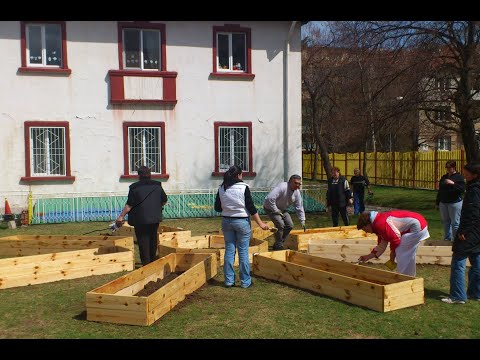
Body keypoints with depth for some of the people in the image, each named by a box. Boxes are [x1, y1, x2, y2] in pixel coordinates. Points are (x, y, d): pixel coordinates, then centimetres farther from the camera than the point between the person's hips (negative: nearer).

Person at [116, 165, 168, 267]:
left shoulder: (135, 188, -8)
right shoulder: (157, 186, 4)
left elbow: (129, 205, -9)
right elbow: (164, 201, 12)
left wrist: (121, 216, -1)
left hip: (140, 219, -4)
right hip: (155, 218, 4)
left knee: (143, 241, 3)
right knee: (153, 239, 16)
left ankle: (146, 264, 4)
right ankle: (153, 262, 26)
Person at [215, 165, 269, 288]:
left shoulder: (221, 189, 1)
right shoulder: (243, 187, -11)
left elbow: (217, 208, 6)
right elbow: (251, 207, -11)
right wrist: (260, 223, -4)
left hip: (226, 221, 4)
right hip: (242, 221, -4)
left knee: (229, 250, 11)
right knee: (243, 252, 3)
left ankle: (229, 280, 15)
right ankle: (245, 282, 10)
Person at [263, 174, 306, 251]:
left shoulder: (297, 192, -5)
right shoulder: (282, 187, -30)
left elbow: (299, 207, 4)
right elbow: (270, 198, -37)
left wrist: (302, 221, 2)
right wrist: (276, 210, -27)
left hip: (282, 209, 8)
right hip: (270, 208, -8)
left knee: (290, 225, 0)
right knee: (280, 224, -24)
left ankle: (278, 245, 14)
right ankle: (278, 247, -8)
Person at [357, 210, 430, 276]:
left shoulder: (380, 224, -21)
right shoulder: (379, 221, 14)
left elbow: (396, 238, -21)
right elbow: (382, 245, 18)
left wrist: (393, 252, -4)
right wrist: (369, 256, 16)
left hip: (417, 226, -11)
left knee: (401, 253, -7)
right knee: (409, 255, 21)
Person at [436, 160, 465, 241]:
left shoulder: (459, 177, -4)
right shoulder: (444, 177, 14)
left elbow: (462, 189, -15)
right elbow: (440, 190, 18)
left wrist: (453, 183, -26)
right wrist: (437, 202, 17)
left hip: (455, 203, -6)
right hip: (443, 203, 6)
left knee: (455, 223, -6)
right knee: (445, 222, 12)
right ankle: (447, 239, 23)